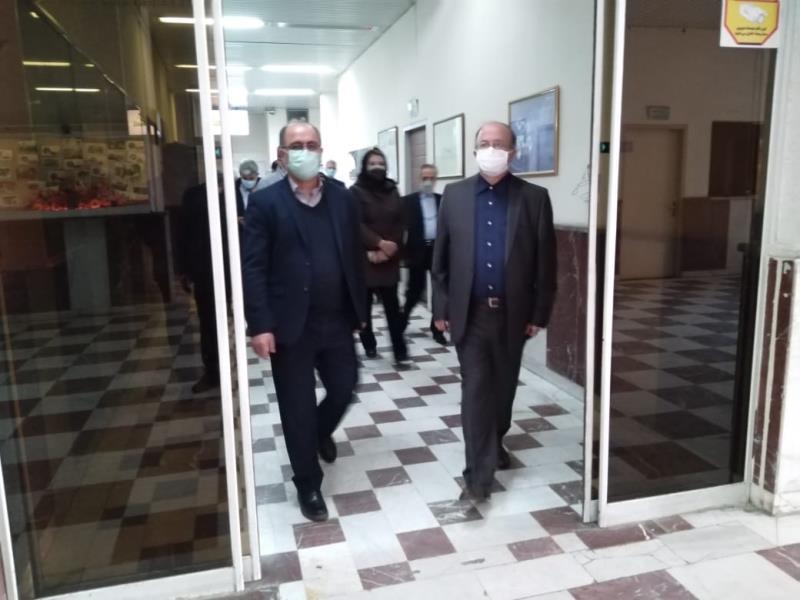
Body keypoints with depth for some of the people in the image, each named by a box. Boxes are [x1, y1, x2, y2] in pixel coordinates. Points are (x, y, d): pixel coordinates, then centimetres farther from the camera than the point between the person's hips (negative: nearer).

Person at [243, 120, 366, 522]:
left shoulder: (342, 198, 6)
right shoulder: (265, 202, -5)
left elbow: (354, 255, 10)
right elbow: (253, 267, -9)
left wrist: (360, 309, 9)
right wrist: (259, 325, -15)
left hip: (336, 320, 4)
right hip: (290, 325, -3)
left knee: (344, 388, 15)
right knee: (297, 407, 7)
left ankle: (321, 432, 48)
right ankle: (308, 485, 25)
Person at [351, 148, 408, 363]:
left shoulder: (392, 191, 9)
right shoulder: (356, 192, -2)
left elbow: (400, 223, 3)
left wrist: (389, 247, -10)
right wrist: (378, 243, -19)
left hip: (389, 259, 2)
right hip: (363, 258, -2)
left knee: (392, 305, -2)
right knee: (364, 305, 5)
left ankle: (400, 349, -1)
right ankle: (369, 345, 19)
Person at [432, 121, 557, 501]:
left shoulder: (534, 198, -2)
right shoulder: (454, 195, 1)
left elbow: (545, 261, -1)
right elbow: (440, 257, 3)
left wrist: (539, 313, -3)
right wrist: (441, 308, 0)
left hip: (513, 313, 1)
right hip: (469, 313, -1)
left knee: (504, 386, 16)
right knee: (475, 390, -1)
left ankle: (496, 441, 41)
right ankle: (479, 470, 7)